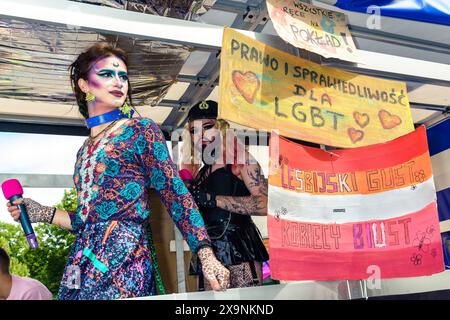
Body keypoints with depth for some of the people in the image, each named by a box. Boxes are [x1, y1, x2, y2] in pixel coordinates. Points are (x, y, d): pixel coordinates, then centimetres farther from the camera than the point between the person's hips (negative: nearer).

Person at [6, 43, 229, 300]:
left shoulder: (141, 130, -2)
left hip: (124, 261, -6)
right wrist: (42, 213, 12)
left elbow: (176, 194, -10)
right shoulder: (86, 150, 15)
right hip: (82, 264, 6)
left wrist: (206, 254, -18)